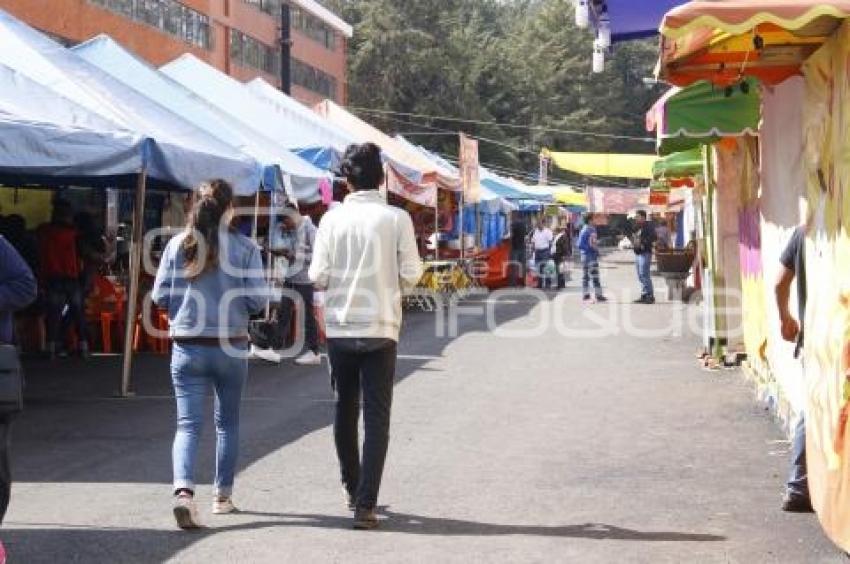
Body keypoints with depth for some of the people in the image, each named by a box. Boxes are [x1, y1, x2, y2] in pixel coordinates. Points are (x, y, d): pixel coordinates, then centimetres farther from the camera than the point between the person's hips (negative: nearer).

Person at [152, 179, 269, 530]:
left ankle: (184, 491, -22)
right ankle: (223, 496, 25)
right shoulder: (245, 248, -8)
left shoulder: (178, 245, -3)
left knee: (188, 424, -1)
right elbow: (258, 300, -9)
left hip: (187, 347, 1)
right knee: (228, 423, 17)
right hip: (231, 347, 0)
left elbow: (159, 296, 0)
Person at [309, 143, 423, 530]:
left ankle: (352, 489, 32)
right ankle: (365, 504, -7)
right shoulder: (396, 218, -6)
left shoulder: (333, 219, -3)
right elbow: (411, 273, -7)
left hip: (340, 327, 2)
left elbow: (318, 276, -5)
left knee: (346, 408, 18)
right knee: (377, 416, 1)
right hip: (380, 328, -2)